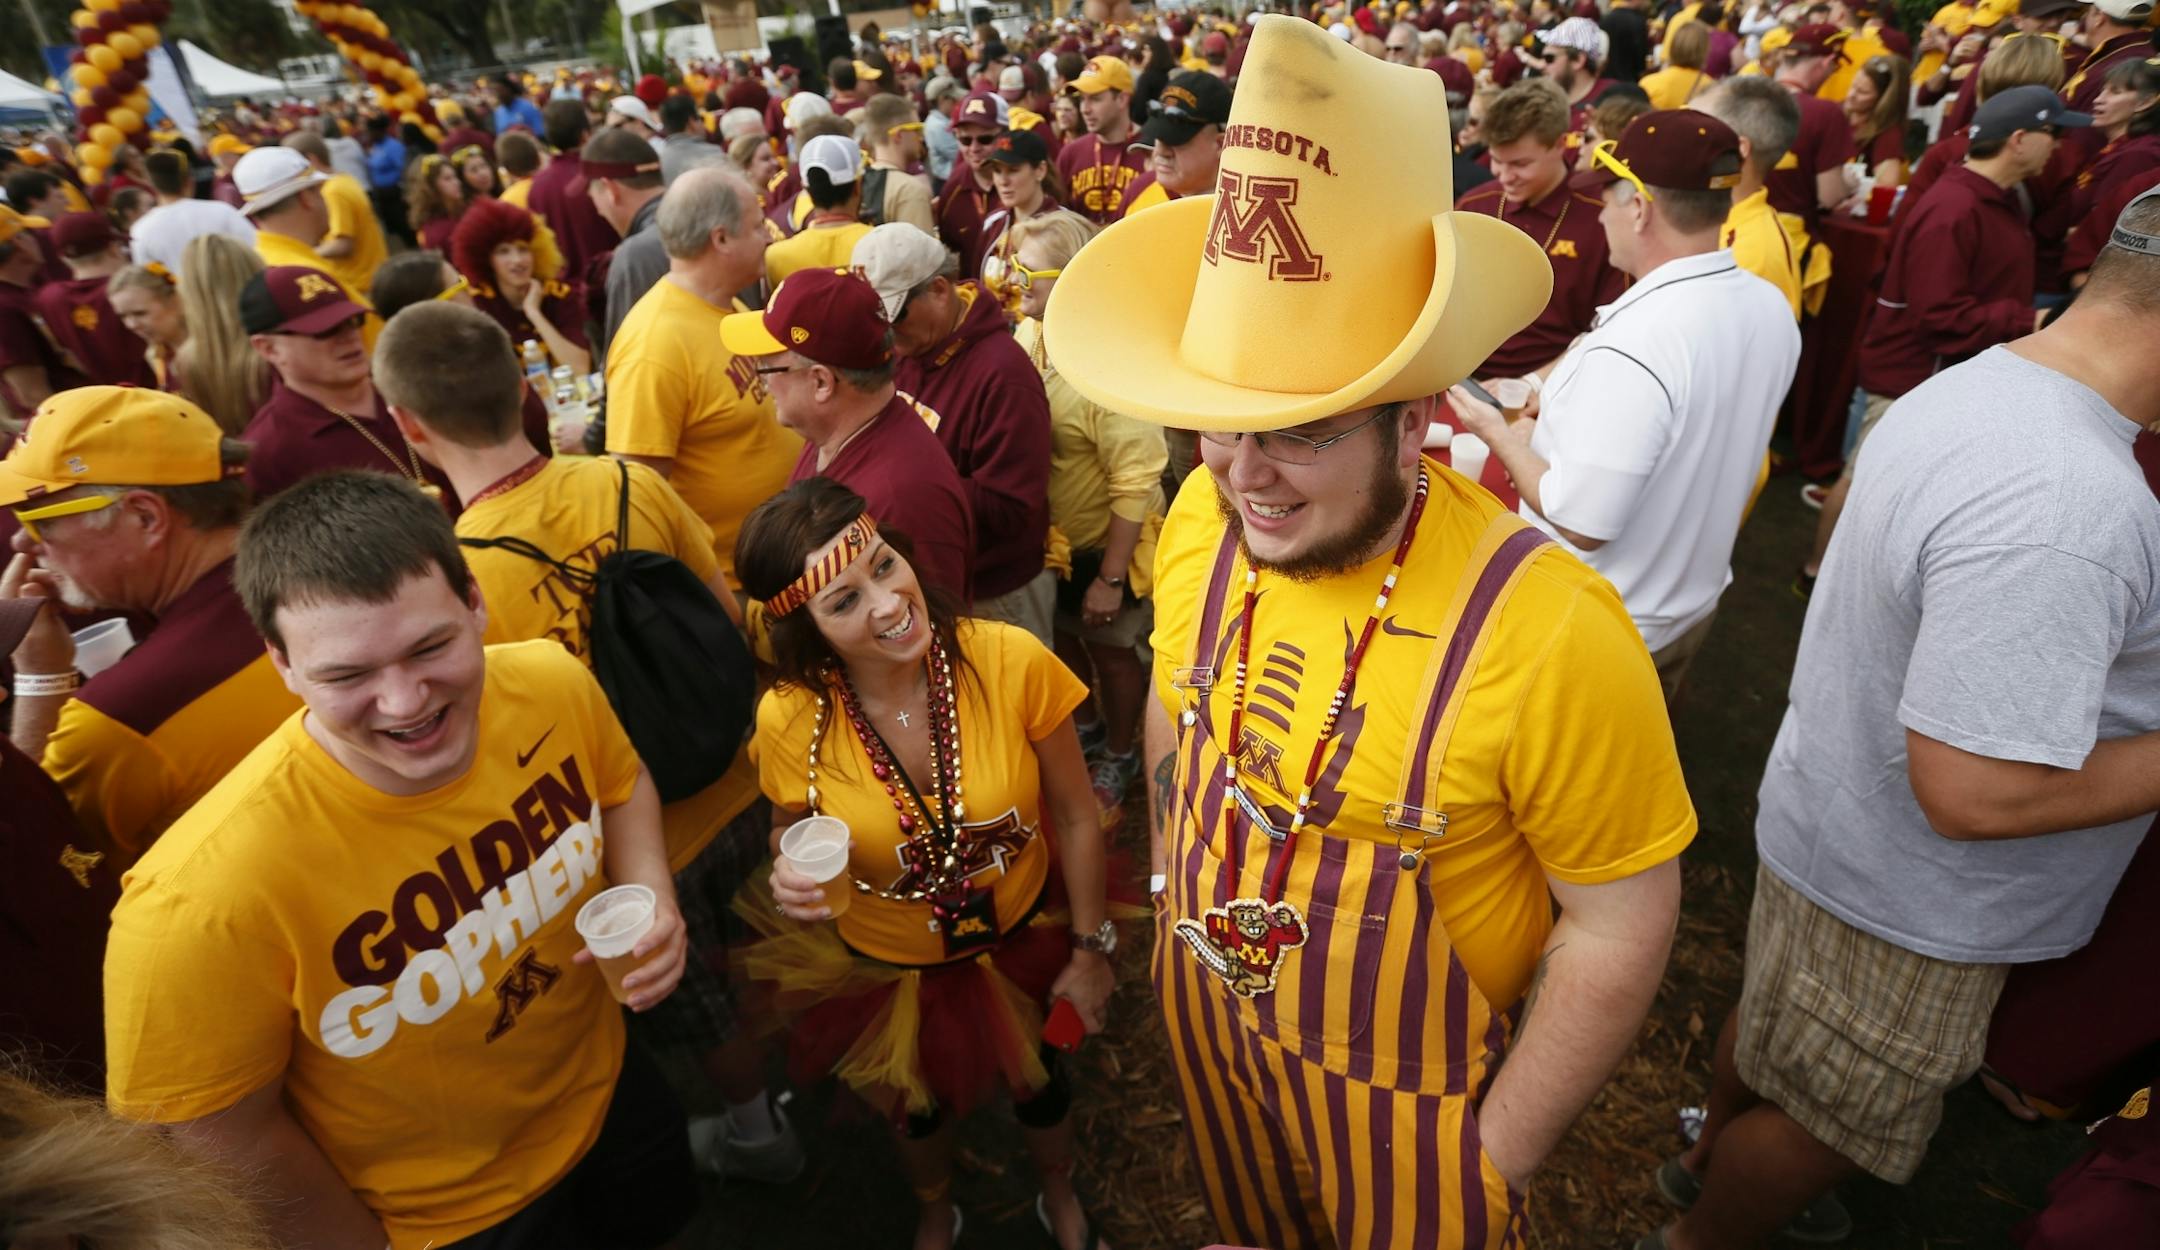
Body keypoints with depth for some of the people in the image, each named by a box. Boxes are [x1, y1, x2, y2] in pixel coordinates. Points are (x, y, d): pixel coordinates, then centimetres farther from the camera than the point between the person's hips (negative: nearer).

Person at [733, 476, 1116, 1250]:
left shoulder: (1010, 662, -29)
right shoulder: (790, 719, -25)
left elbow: (1075, 818, -15)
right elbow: (789, 830, -3)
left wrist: (1090, 950, -6)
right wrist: (791, 872, -27)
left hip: (1023, 939, 0)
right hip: (885, 967, 1)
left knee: (1038, 1080, 28)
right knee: (917, 1107, 30)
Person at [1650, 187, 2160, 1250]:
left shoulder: (1972, 380, -4)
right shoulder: (2072, 511, -35)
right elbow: (1973, 793, -35)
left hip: (1826, 808, 9)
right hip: (1905, 901, -9)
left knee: (1770, 1022, 31)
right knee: (1833, 1124, 17)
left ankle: (1711, 1155, 57)